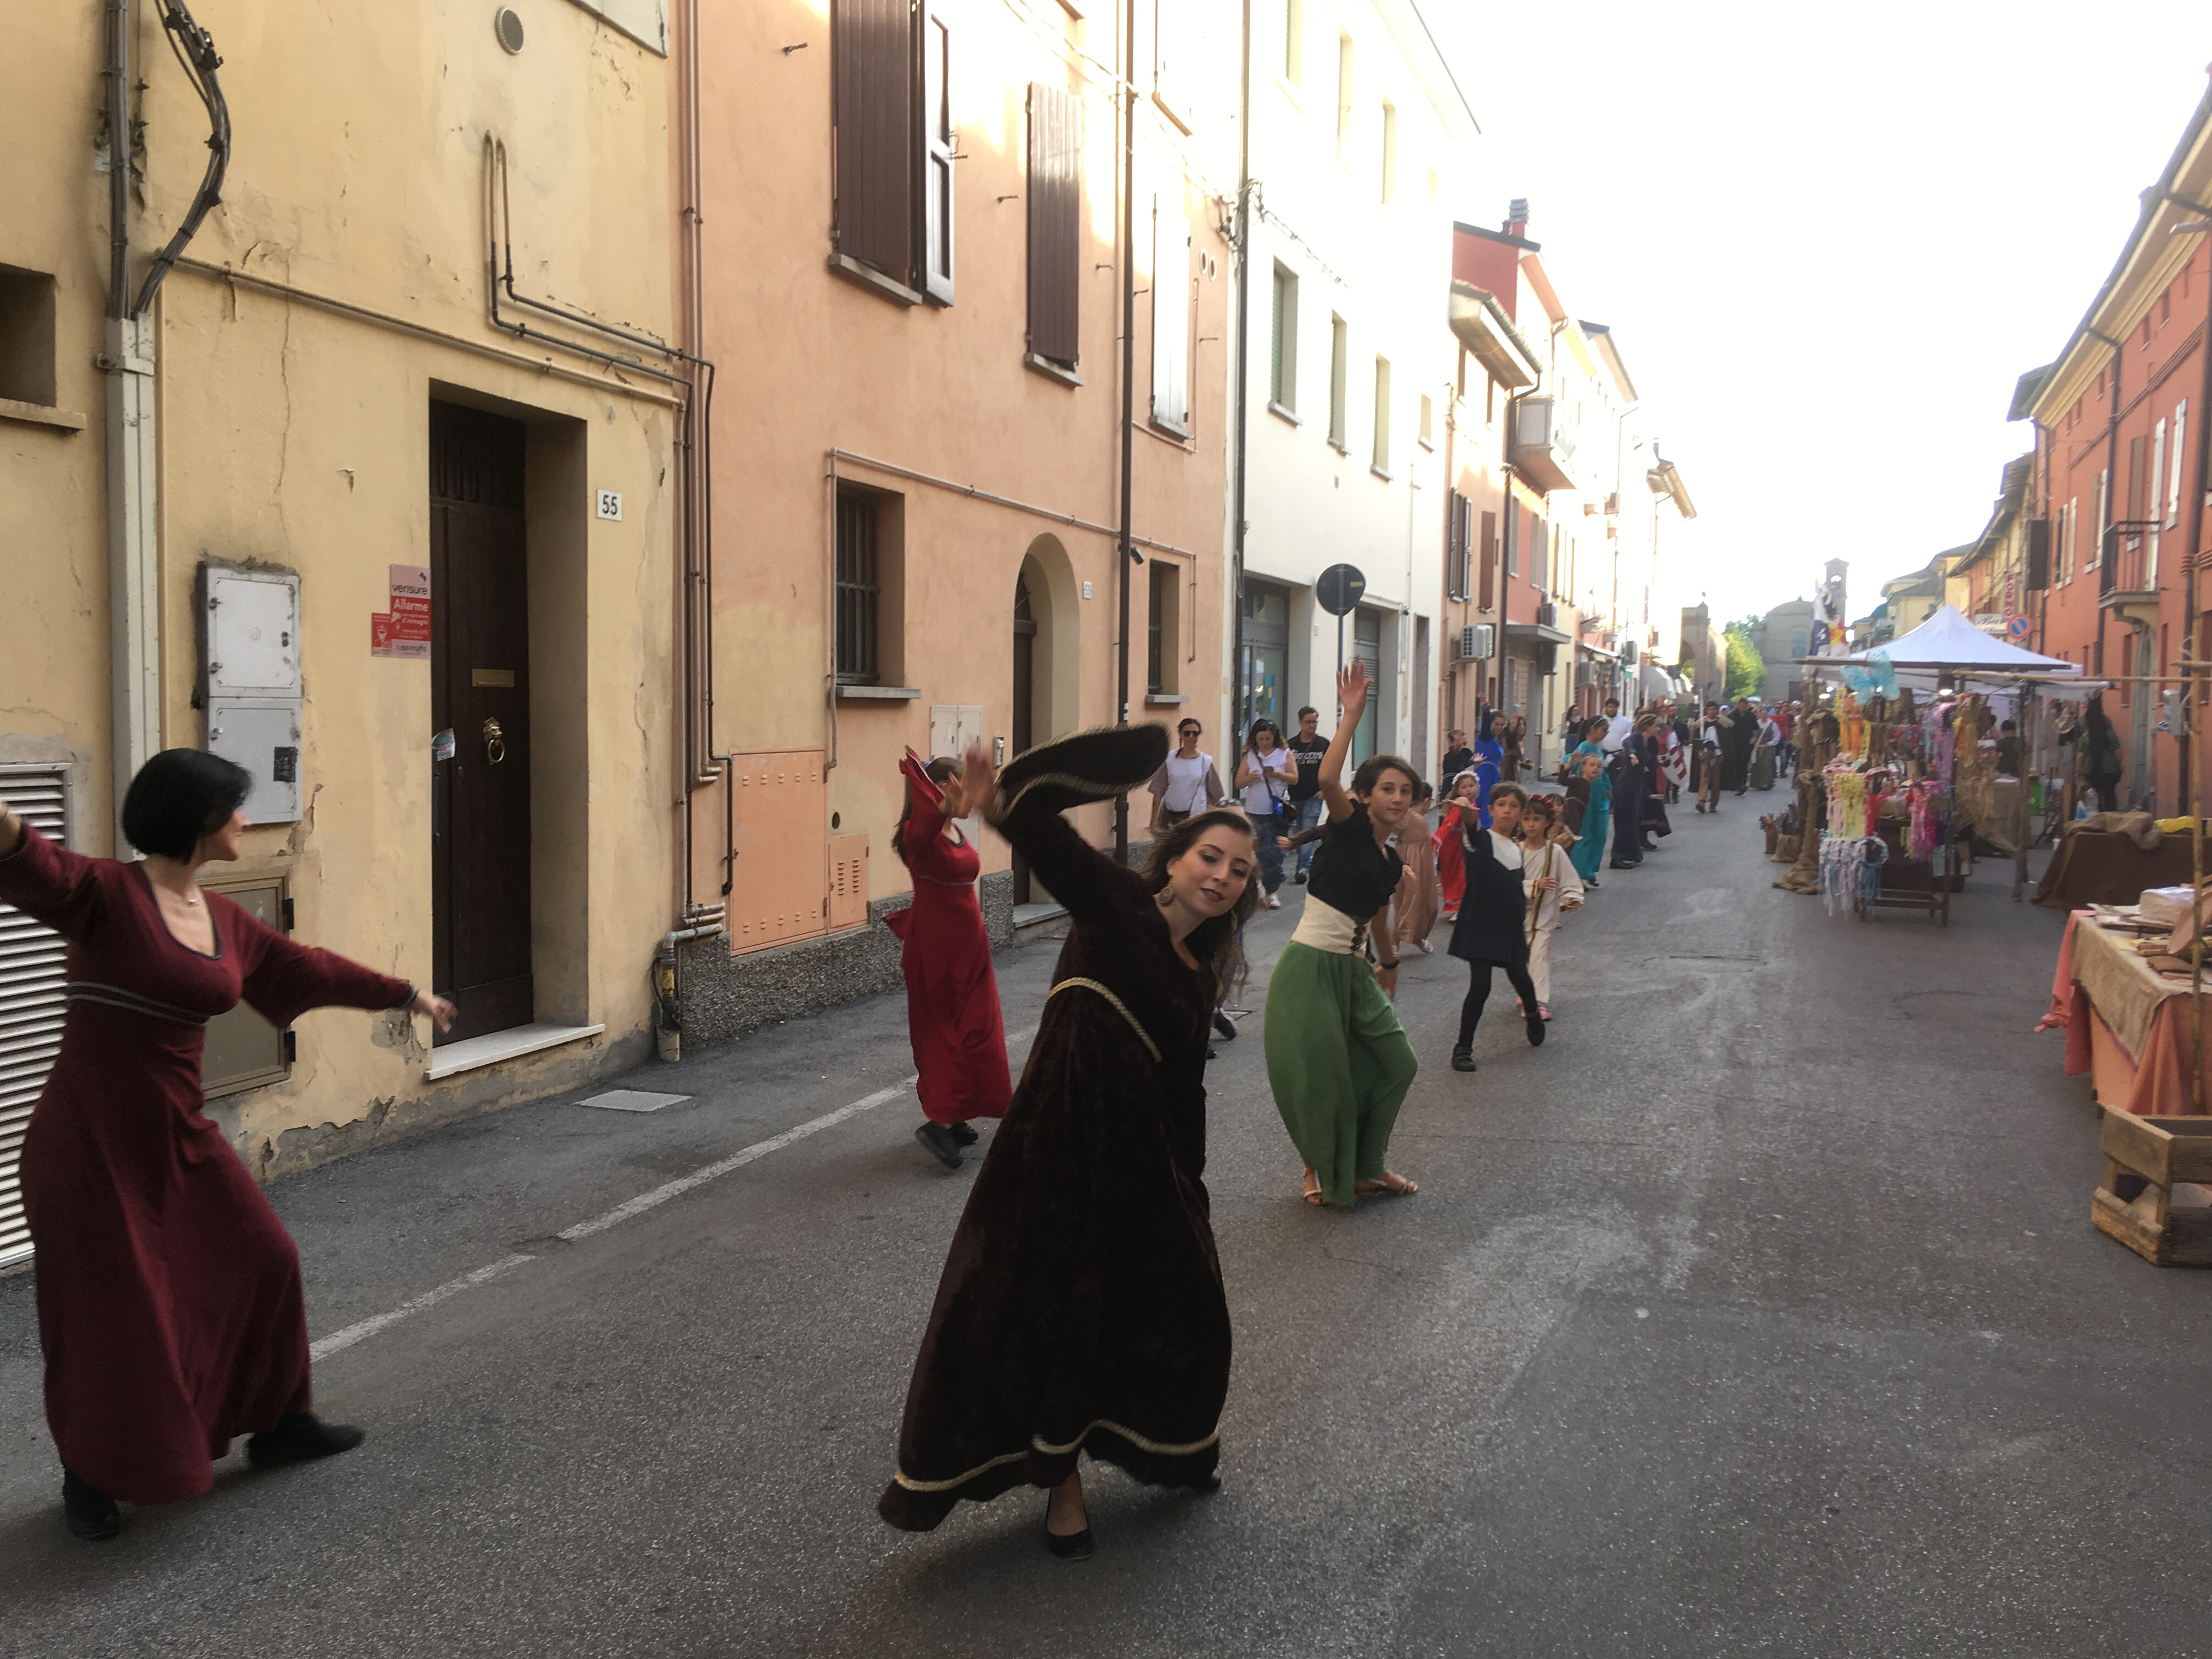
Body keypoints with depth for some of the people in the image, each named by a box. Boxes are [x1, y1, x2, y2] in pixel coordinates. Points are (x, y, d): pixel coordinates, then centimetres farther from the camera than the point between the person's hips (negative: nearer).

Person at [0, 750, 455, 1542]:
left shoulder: (224, 920, 6)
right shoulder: (105, 892, -14)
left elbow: (306, 967, 19)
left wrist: (404, 993, 30)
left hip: (178, 1134, 7)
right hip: (91, 1140, -7)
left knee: (260, 1262, 13)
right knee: (105, 1316, 4)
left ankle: (278, 1423, 32)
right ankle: (89, 1478, 27)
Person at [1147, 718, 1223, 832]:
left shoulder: (1206, 762, 2)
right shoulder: (1169, 760, 2)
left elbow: (1214, 795, 7)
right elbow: (1158, 792, 3)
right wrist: (1154, 820, -1)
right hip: (1170, 817, 1)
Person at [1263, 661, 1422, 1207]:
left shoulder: (1391, 861, 12)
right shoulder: (1349, 826, -8)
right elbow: (1327, 778, -30)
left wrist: (1389, 963, 42)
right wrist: (1353, 713, -28)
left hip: (1351, 973, 8)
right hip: (1308, 970, -8)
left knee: (1396, 1064, 9)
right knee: (1319, 1077, -2)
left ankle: (1365, 1168, 24)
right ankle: (1320, 1168, 24)